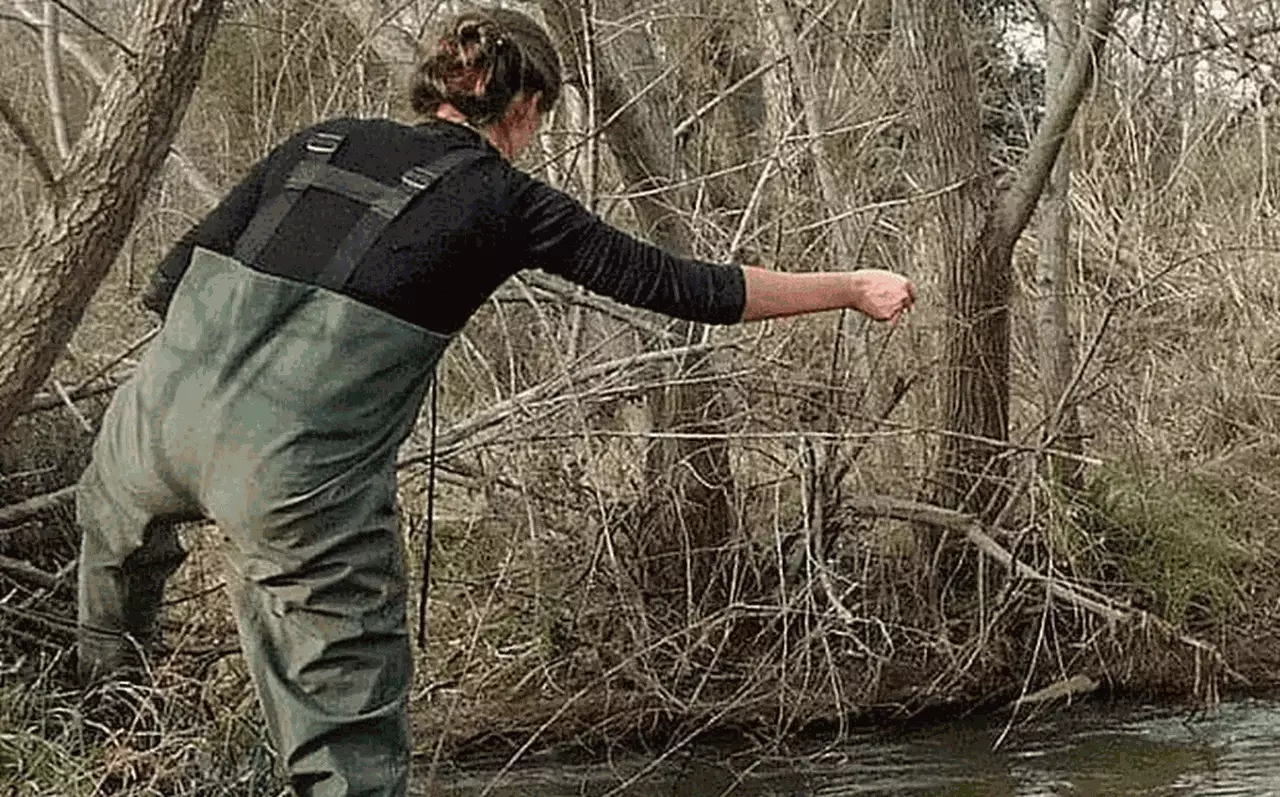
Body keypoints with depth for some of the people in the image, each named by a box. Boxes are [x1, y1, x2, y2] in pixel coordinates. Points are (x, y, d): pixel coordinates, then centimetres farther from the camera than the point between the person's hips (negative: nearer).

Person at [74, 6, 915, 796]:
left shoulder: (323, 142, 14)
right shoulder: (506, 202, 4)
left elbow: (170, 282, 12)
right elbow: (684, 286, 5)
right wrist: (854, 288, 15)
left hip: (167, 407, 5)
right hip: (303, 471, -5)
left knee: (115, 502, 40)